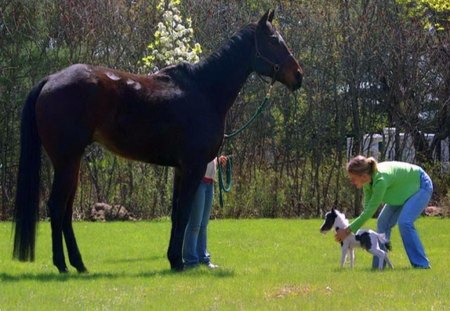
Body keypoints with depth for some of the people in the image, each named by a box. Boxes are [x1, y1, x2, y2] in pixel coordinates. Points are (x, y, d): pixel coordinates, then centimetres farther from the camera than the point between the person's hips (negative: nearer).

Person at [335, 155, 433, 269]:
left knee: (404, 222, -25)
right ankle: (379, 264, 8)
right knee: (383, 222, 1)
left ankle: (422, 264, -16)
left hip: (421, 186, -9)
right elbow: (367, 207, -8)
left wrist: (348, 230, -31)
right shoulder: (368, 178, -15)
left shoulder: (381, 180, -39)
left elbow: (370, 211, -35)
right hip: (404, 190, 9)